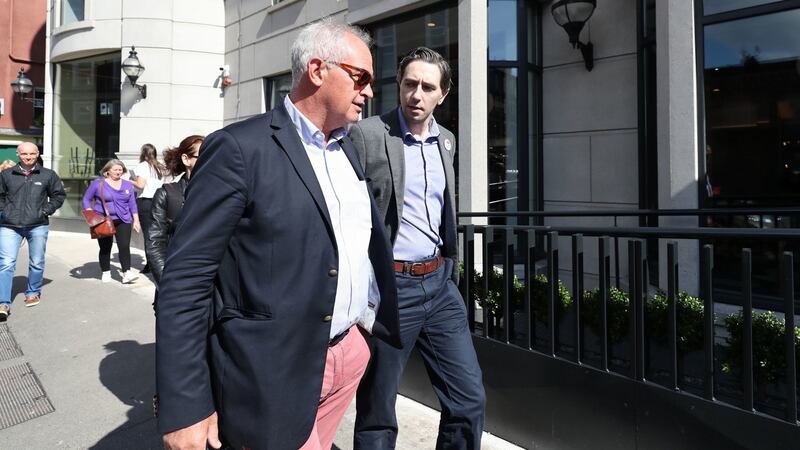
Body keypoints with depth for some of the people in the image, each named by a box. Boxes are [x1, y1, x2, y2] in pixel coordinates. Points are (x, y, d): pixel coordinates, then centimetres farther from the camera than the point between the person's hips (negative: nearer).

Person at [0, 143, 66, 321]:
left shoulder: (48, 175, 4)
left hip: (38, 226, 0)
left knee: (36, 263, 11)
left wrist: (47, 210, 0)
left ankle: (33, 293, 32)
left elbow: (59, 194, 11)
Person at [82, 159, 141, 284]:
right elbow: (86, 200, 6)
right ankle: (105, 273, 19)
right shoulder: (98, 183, 1)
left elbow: (132, 204, 12)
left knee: (124, 246, -11)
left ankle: (127, 273, -13)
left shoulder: (128, 185, 9)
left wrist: (136, 220, 8)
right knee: (105, 248, 6)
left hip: (123, 221, 1)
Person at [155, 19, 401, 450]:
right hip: (276, 373, -7)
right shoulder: (240, 148, -14)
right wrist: (183, 409, -17)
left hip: (352, 349, 7)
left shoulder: (346, 148, 9)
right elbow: (185, 279, -16)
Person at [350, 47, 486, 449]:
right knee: (377, 412, 10)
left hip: (439, 282, 6)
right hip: (388, 285, -5)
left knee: (470, 399, 10)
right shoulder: (366, 134, -9)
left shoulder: (446, 140, 11)